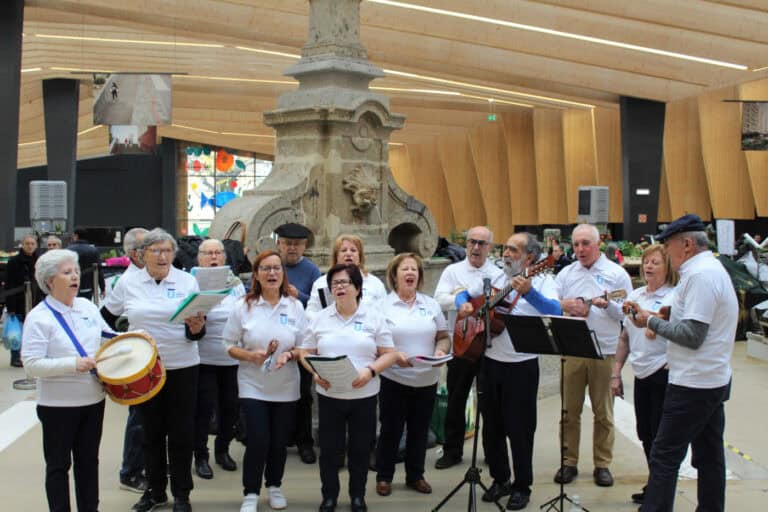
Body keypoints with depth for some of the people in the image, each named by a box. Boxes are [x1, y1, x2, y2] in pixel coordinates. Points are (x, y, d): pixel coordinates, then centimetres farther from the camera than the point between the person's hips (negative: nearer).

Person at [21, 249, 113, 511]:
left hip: (93, 399, 6)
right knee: (58, 465, 8)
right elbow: (32, 364, -18)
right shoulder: (39, 317, -12)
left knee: (88, 461, 16)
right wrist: (73, 364, -27)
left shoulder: (87, 306, 5)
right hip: (58, 405, -6)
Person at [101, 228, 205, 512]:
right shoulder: (128, 282, 1)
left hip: (182, 367, -1)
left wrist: (197, 327, -25)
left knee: (181, 432, 3)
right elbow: (107, 316, 14)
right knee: (151, 431, 12)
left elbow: (196, 330, -4)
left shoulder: (187, 281, -2)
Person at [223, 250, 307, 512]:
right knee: (258, 442, -7)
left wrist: (289, 355, -17)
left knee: (279, 442, 10)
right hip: (253, 387, -2)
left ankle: (274, 486, 34)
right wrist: (251, 356, -19)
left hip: (286, 388, 2)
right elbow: (230, 346, -1)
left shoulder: (295, 306, -1)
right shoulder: (243, 306, -5)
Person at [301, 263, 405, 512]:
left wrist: (370, 371, -18)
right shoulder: (320, 318, 5)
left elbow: (389, 354, -1)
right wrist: (315, 372, -12)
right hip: (329, 395, 1)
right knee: (329, 449, 7)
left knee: (360, 449, 8)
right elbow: (306, 352, 8)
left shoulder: (373, 316, 0)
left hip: (364, 395, -1)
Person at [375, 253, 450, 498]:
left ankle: (415, 475, 26)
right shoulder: (383, 305, -3)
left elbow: (443, 337, 10)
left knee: (419, 430, 12)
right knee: (391, 429, 5)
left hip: (426, 380, 3)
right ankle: (384, 477, 19)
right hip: (394, 379, -3)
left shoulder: (431, 304, 8)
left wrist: (440, 351, -11)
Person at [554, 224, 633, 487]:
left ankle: (602, 464, 15)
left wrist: (607, 305, -20)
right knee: (570, 409, 6)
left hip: (605, 350, -2)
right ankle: (569, 462, 16)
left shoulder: (616, 273, 1)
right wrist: (564, 305, -11)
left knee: (603, 411, 4)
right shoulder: (566, 274, 10)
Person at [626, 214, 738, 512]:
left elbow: (692, 335, -23)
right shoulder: (713, 269, 15)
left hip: (692, 384, -10)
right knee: (709, 455, 14)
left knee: (664, 457, -6)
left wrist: (652, 322, -13)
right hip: (714, 380, 10)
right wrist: (659, 321, 8)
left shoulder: (700, 275, -18)